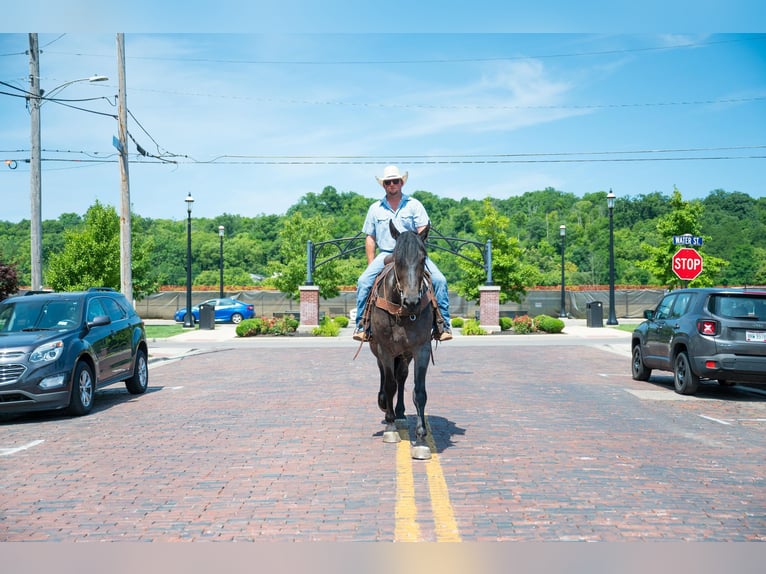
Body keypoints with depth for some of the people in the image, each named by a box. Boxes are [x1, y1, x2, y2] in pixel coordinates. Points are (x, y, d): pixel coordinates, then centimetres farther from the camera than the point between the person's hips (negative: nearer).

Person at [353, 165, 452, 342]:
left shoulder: (414, 205, 9)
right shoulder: (375, 208, 14)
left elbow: (422, 231, 1)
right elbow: (370, 238, 13)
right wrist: (371, 266, 2)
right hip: (386, 254, 1)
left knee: (439, 280, -22)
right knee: (364, 281, -23)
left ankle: (442, 324, -16)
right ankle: (362, 325, -14)